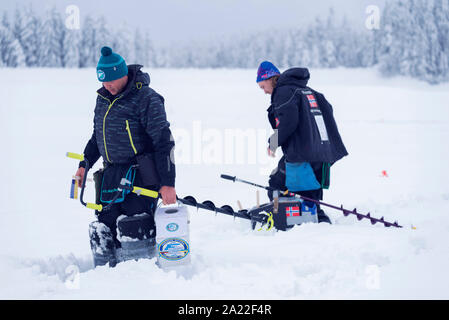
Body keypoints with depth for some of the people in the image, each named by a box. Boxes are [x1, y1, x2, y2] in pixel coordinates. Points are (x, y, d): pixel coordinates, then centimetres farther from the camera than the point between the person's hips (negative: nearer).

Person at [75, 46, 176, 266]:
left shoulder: (146, 99, -10)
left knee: (138, 229, -12)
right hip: (110, 173, 7)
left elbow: (163, 142, -12)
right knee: (102, 230, 3)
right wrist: (84, 164, 16)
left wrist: (167, 183, -17)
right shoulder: (103, 99, 12)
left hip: (139, 173, -7)